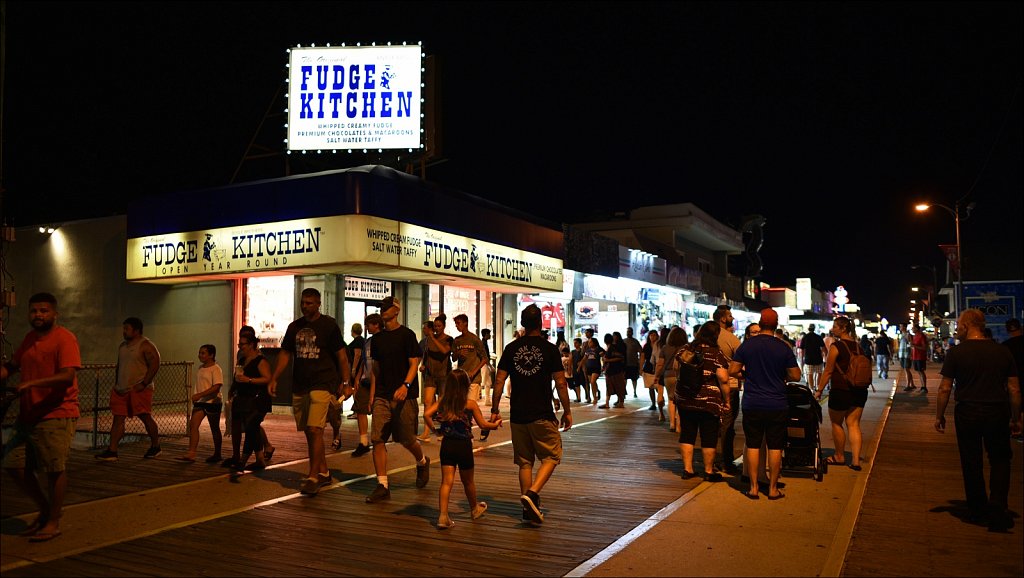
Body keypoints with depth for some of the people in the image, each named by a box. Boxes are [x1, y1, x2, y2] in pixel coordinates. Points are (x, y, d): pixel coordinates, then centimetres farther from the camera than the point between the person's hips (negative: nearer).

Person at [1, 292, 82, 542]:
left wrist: (32, 383, -30)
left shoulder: (64, 339, -11)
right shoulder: (29, 338, 14)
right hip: (27, 416, 8)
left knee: (54, 470, -2)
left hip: (56, 416, -8)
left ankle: (53, 522, 13)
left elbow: (68, 376, -22)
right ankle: (45, 509, 29)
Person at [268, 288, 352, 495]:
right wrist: (274, 379, 5)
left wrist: (345, 383, -7)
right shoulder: (294, 327, 12)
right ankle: (323, 472, 23)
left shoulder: (329, 325, -2)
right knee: (309, 432, 10)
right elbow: (285, 354, 16)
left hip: (322, 384, -6)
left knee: (314, 430, -15)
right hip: (299, 386, 6)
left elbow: (341, 356, -1)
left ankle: (313, 477, -11)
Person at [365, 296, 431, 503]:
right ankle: (382, 486, -2)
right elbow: (376, 369, 16)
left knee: (407, 440, 3)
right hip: (382, 397, 5)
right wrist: (371, 396, 12)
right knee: (378, 439, -6)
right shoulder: (377, 338, 12)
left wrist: (405, 385, -27)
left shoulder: (407, 335, -3)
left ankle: (422, 463, 35)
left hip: (404, 396, -4)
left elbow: (414, 363, -10)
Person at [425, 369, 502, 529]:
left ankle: (443, 516, -10)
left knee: (446, 481, 2)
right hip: (464, 445, -2)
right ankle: (475, 509, 39)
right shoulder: (470, 404, -8)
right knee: (468, 481, 18)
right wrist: (495, 424, 15)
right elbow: (483, 424, -3)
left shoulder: (442, 402, -1)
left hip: (447, 445, 2)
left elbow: (426, 413, -9)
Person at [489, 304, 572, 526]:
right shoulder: (549, 349, -6)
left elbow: (499, 381, 1)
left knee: (525, 462, 13)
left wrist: (494, 410, 8)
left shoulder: (511, 349, 2)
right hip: (542, 415, -4)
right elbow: (560, 384, -6)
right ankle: (532, 493, -11)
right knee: (551, 457, 9)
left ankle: (529, 508, 16)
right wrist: (567, 411, 4)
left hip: (517, 415, 4)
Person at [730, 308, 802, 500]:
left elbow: (732, 370, -3)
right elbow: (795, 376, -3)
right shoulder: (784, 347, -6)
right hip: (777, 405, -1)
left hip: (752, 405, 1)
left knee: (752, 446, 8)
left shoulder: (747, 345, -4)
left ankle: (753, 488, 10)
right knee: (775, 447, 7)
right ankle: (773, 488, 13)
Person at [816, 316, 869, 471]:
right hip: (859, 391, 7)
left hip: (840, 391, -6)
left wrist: (819, 390, -4)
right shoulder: (857, 346, 8)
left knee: (836, 423, 10)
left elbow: (828, 371, -11)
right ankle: (856, 461, 4)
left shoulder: (836, 346, -12)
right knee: (854, 424, 8)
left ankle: (840, 457, 22)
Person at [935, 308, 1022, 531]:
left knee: (971, 463, 11)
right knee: (1000, 460, 16)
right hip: (998, 412, 2)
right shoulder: (1002, 352, 1)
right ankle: (997, 509, 0)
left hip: (967, 413, -2)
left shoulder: (956, 352, -8)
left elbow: (945, 389, -8)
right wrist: (1016, 419, 13)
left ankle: (977, 510, 24)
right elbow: (1014, 389, 3)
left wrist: (939, 416, 3)